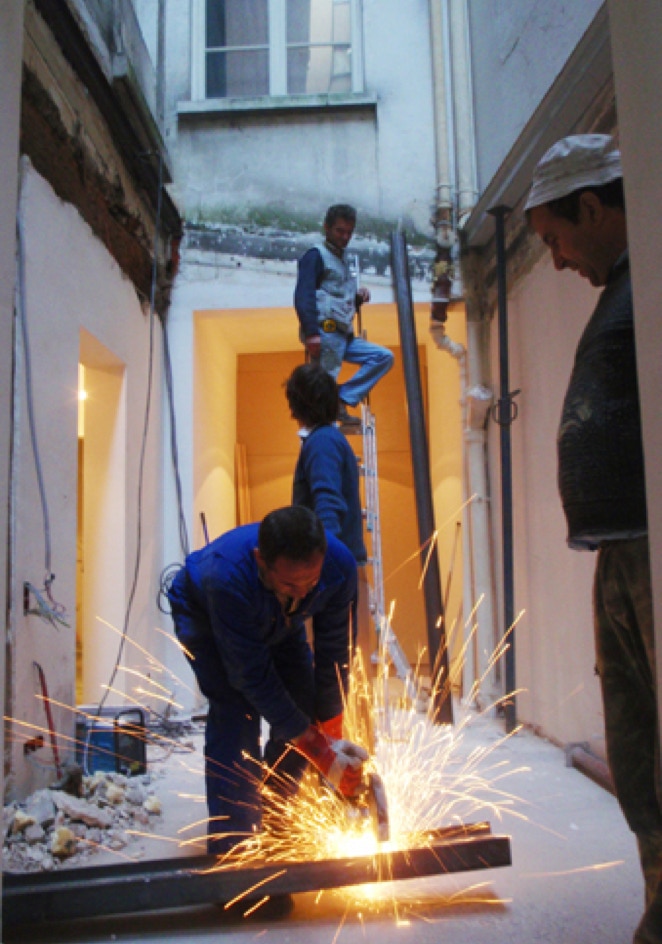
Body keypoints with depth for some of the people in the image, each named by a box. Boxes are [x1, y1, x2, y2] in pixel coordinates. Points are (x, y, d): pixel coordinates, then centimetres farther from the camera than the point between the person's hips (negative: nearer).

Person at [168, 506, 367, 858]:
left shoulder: (339, 565, -34)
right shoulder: (227, 577, -45)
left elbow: (332, 654, -20)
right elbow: (252, 676, -37)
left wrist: (330, 737, -17)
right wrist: (321, 751, -35)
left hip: (277, 620, 4)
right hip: (201, 614, -4)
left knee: (304, 705, -6)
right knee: (235, 714, -22)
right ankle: (232, 847, -9)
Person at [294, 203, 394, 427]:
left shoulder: (343, 259, 26)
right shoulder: (315, 255, 0)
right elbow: (303, 296, -14)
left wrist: (358, 297, 9)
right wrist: (311, 333, -25)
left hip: (343, 336, 9)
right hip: (325, 333, -9)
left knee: (384, 357, 5)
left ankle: (341, 400, -6)